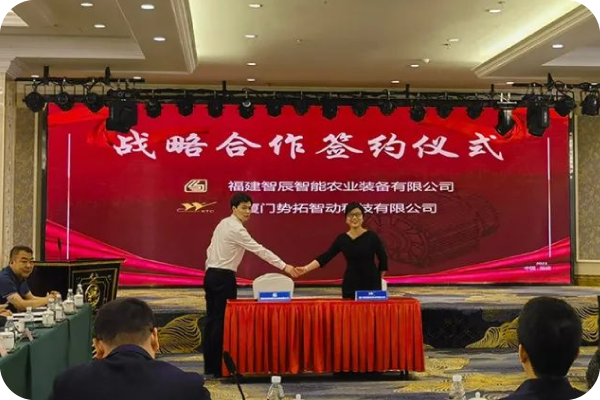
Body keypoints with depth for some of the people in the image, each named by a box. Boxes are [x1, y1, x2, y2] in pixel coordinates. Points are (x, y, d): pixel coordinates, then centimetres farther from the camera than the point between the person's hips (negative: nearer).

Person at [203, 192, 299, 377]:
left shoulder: (223, 224, 13)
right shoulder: (236, 229, -16)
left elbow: (210, 250, 17)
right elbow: (259, 250, -20)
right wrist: (284, 266, -20)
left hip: (211, 275, 9)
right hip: (224, 278, -9)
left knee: (212, 320, 11)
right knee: (222, 321, -3)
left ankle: (209, 366, 16)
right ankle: (218, 368, 2)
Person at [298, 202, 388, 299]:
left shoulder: (371, 236, -5)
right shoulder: (342, 239, 2)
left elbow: (383, 259, 1)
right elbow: (325, 257, -2)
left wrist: (376, 279, 6)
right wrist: (306, 268, -11)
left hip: (371, 284, -2)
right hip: (350, 284, 2)